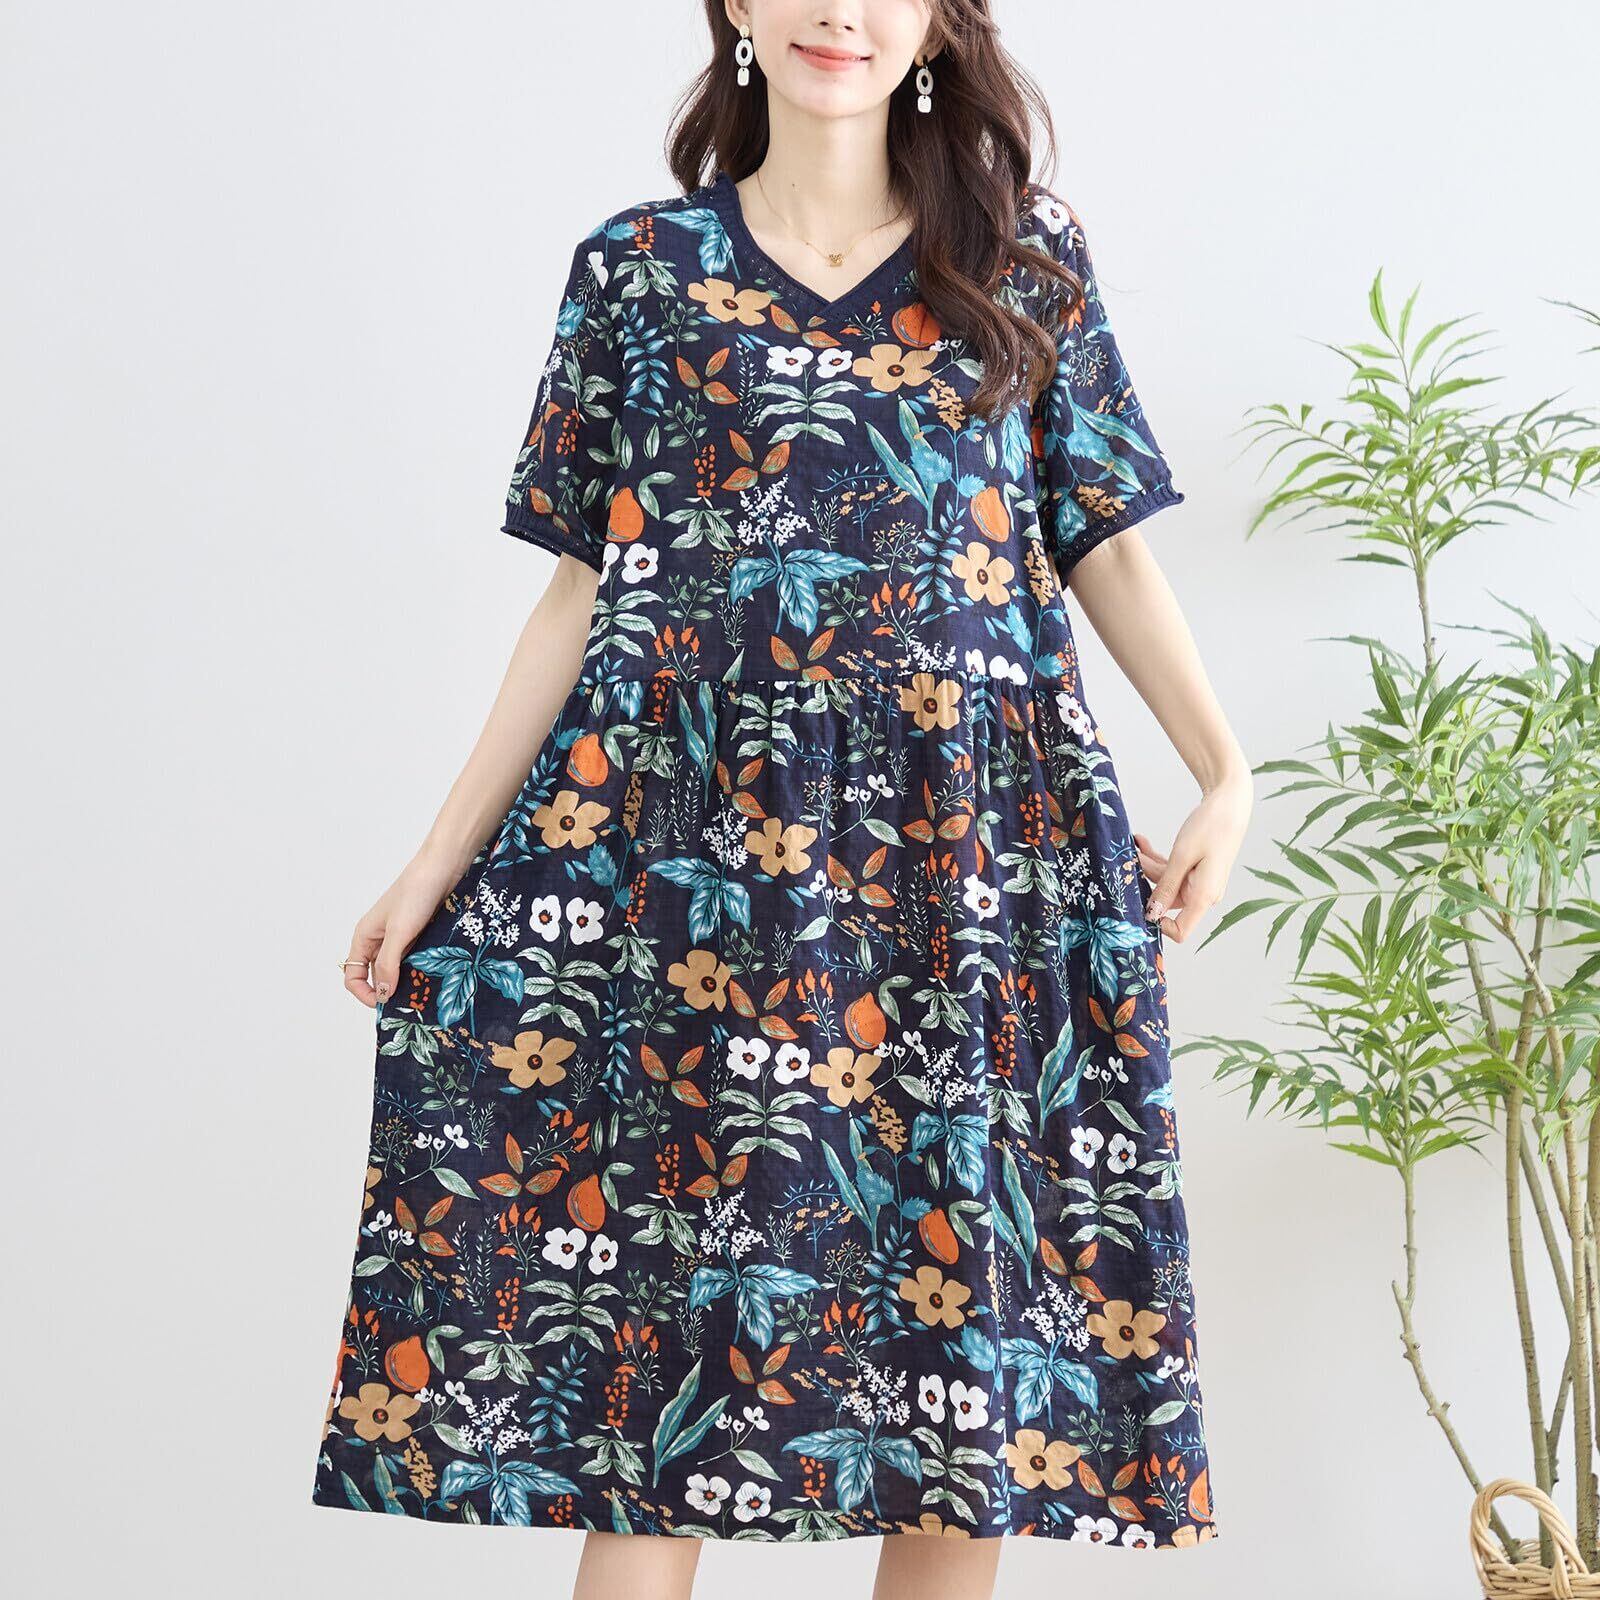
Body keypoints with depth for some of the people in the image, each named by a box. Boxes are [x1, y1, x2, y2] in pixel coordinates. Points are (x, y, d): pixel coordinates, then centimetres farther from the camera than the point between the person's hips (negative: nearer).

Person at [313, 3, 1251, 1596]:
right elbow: (583, 588, 8)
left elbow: (1107, 546, 11)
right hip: (688, 859, 0)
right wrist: (444, 854, 5)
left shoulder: (1028, 262, 10)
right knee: (656, 1323, -1)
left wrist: (1225, 775, 0)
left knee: (968, 1321, 3)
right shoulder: (637, 271, 8)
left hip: (970, 860, 1)